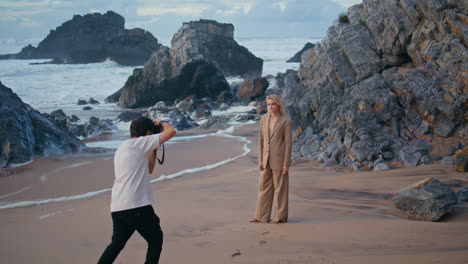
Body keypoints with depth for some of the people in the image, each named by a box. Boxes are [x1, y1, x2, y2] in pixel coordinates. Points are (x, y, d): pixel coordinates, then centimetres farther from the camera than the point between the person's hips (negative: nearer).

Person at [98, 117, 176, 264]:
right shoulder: (139, 143, -4)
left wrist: (153, 150, 26)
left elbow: (149, 170, 30)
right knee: (155, 240, 8)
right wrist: (161, 123, 11)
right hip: (136, 205, -8)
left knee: (117, 243, 20)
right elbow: (171, 132, -8)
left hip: (117, 206, 8)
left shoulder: (123, 147, 23)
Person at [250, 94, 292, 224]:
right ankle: (262, 216, 14)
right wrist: (260, 160, 7)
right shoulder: (263, 119, 6)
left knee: (280, 187, 3)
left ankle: (281, 216, 13)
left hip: (279, 159, -5)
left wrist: (286, 164, -12)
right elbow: (262, 140, 10)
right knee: (264, 187, 8)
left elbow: (288, 143, -8)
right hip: (267, 159, 5)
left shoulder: (285, 121, -8)